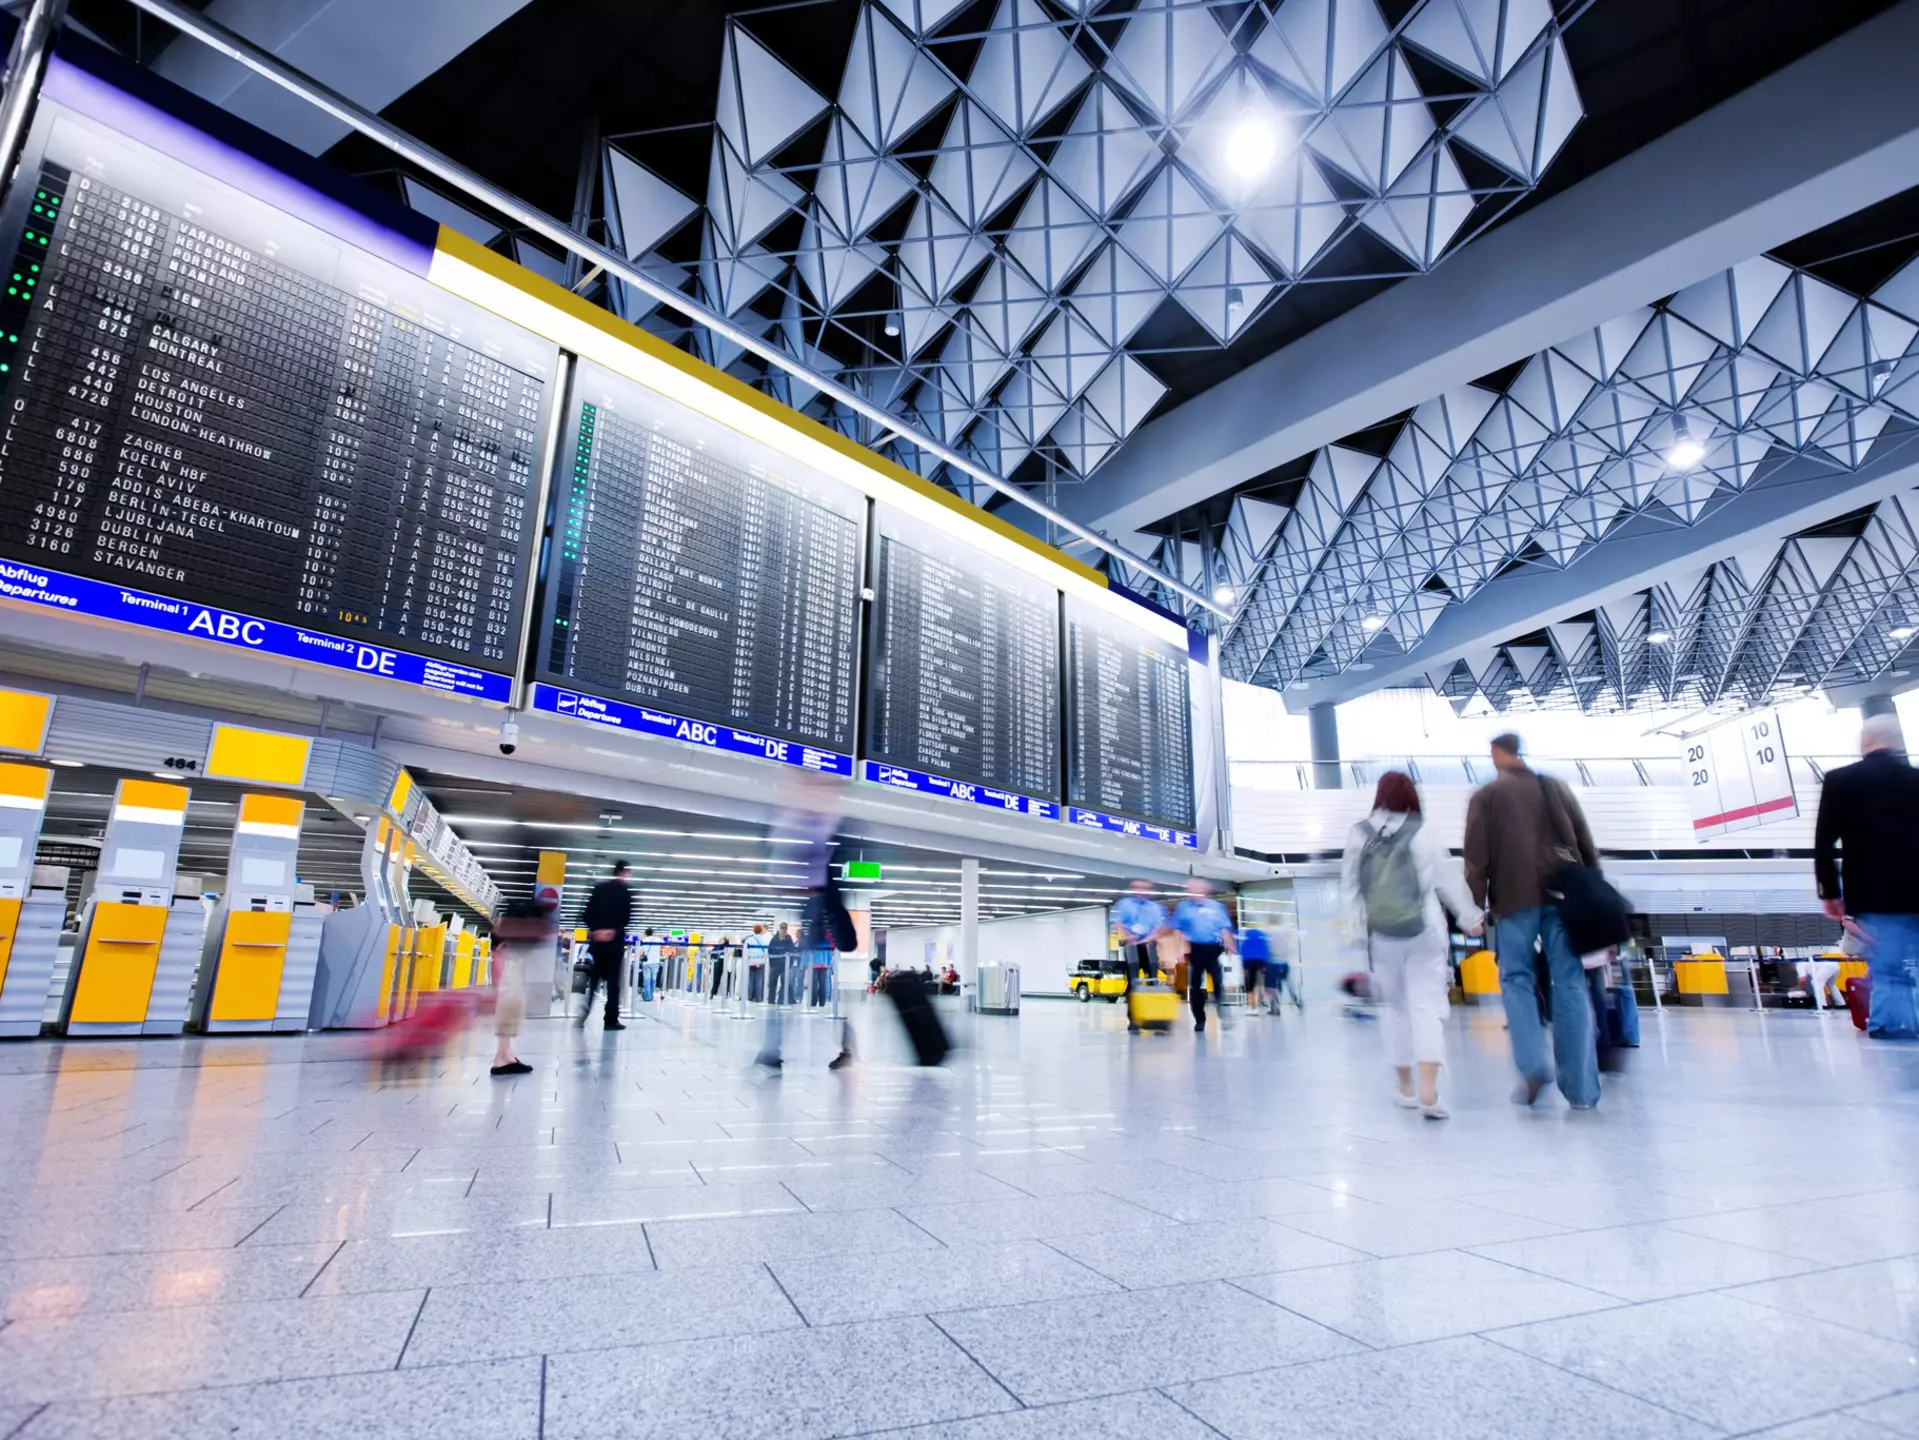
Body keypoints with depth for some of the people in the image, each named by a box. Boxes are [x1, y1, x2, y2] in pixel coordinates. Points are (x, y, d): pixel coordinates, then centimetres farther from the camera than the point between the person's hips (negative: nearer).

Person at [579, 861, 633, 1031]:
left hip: (597, 941, 4)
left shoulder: (598, 888, 9)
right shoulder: (625, 891, -4)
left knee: (594, 979, 17)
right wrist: (613, 930, -10)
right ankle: (611, 1020, 0)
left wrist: (595, 930, -4)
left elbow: (587, 913, 3)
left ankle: (584, 1011, 4)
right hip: (615, 942, -4)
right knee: (613, 982, 0)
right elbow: (626, 916, -14)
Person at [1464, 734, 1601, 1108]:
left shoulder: (1486, 796, 5)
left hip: (1515, 897, -3)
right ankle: (1581, 1088, 4)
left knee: (1516, 978, 7)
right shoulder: (1556, 787, 16)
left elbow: (1476, 857, -2)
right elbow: (1586, 843, 14)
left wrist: (1476, 905, 0)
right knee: (1570, 982, 4)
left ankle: (1532, 1064, -12)